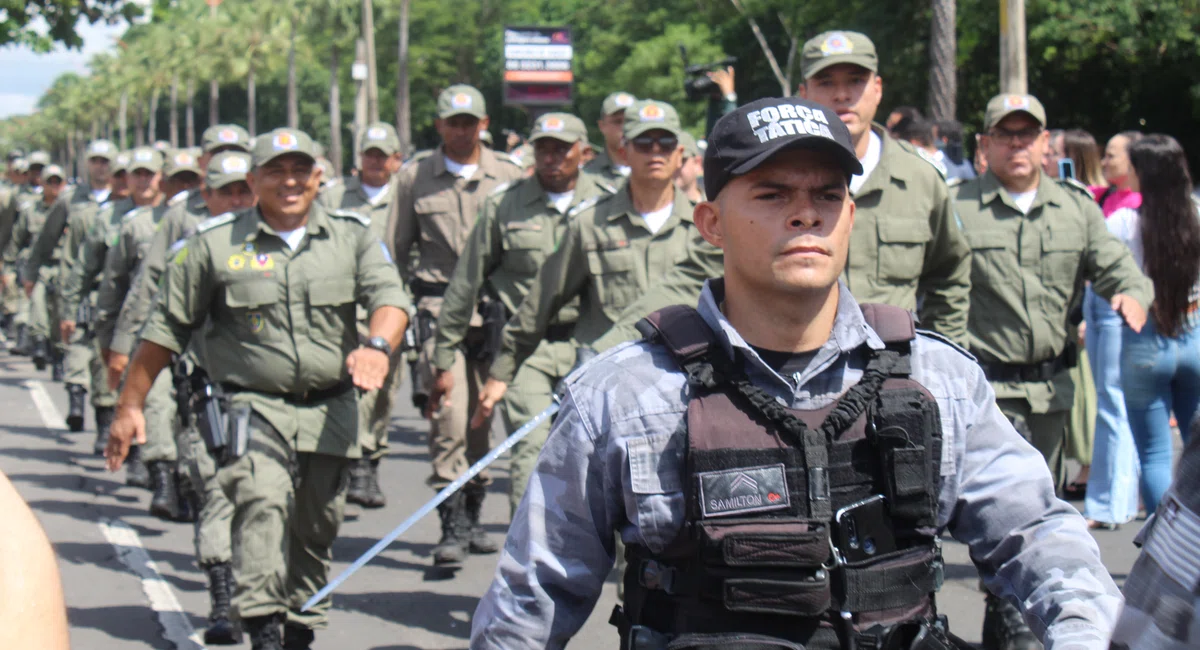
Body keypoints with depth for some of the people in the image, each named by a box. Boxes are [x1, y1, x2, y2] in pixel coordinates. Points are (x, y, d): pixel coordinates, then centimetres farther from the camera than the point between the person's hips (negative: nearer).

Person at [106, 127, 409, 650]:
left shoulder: (352, 235, 7)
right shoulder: (214, 243, 2)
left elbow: (389, 295, -6)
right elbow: (166, 327, 7)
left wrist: (377, 346, -29)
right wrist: (130, 405, 7)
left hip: (331, 411, 3)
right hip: (253, 406, -3)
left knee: (317, 529, 13)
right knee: (263, 503, -25)